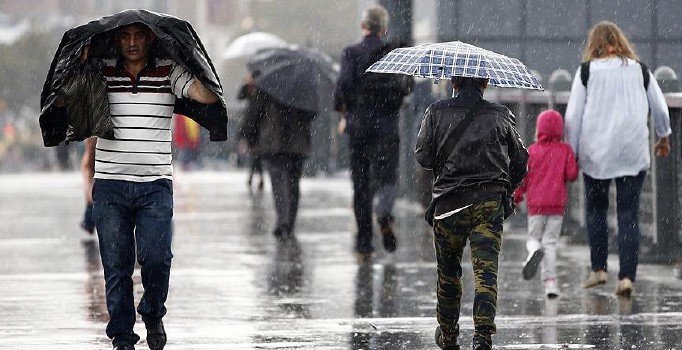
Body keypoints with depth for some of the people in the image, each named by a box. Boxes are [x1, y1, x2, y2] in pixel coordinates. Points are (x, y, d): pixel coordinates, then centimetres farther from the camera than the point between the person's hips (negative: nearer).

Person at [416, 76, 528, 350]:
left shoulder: (437, 112, 1)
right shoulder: (501, 116, 5)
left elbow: (423, 157, -1)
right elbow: (519, 163, 9)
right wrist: (504, 189, 25)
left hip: (448, 202, 0)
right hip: (490, 203, 0)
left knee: (448, 271, 16)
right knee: (486, 270, -5)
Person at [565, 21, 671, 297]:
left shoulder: (587, 71, -1)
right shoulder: (640, 70, 5)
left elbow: (573, 116, -2)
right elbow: (660, 109, 12)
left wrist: (572, 152, 6)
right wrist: (663, 137, 30)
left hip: (596, 152, -1)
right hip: (633, 154, 1)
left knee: (595, 209, 16)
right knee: (628, 215, 1)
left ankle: (598, 269, 12)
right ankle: (627, 276, -7)